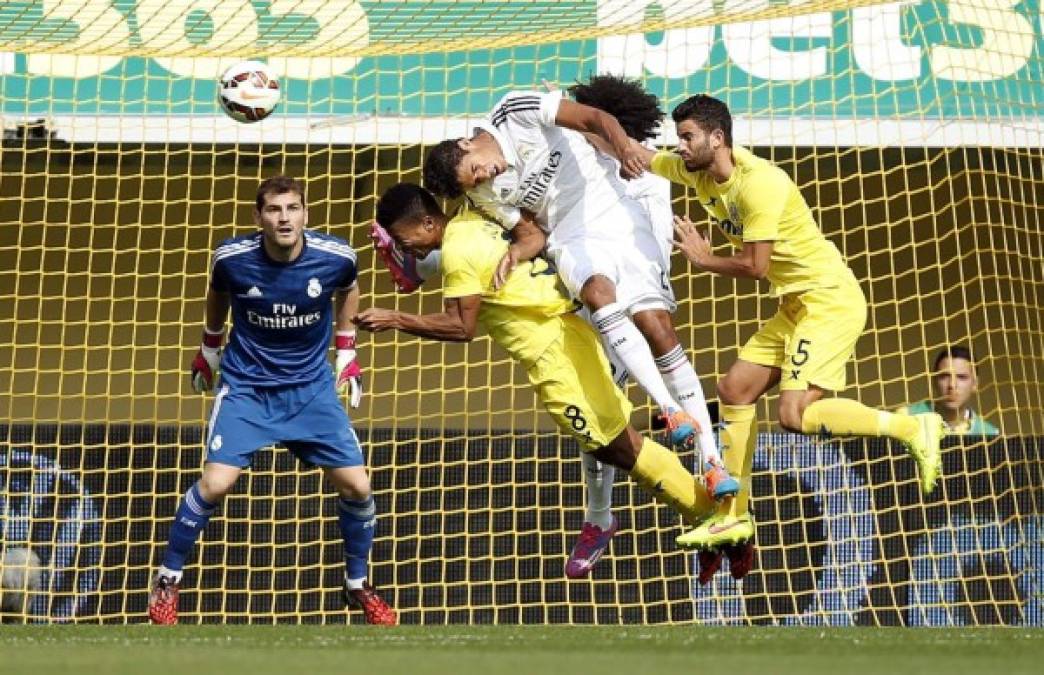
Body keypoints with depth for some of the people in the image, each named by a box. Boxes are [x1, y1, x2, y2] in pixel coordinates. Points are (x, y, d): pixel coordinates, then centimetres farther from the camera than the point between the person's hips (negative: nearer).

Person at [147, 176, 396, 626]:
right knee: (215, 484, -17)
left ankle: (357, 585, 21)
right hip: (245, 386, -2)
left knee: (356, 487, -5)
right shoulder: (232, 258, -17)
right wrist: (209, 348, 19)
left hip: (311, 386, 2)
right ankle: (167, 580, 5)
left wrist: (347, 351, 11)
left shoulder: (336, 258, -16)